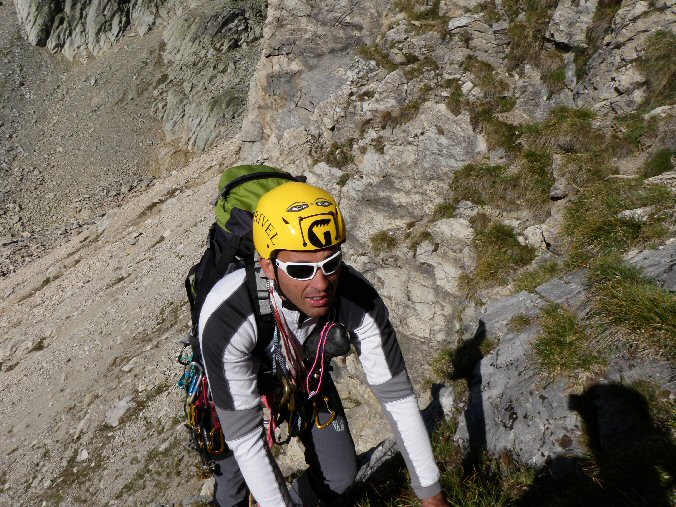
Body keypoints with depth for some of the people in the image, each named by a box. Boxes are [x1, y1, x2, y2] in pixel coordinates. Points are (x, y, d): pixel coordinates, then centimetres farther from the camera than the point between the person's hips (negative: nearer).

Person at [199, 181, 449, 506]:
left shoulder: (360, 300, -35)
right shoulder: (224, 318, -43)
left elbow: (397, 395, -24)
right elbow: (244, 436, -34)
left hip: (305, 371, 3)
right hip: (236, 375, -2)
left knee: (340, 476, 3)